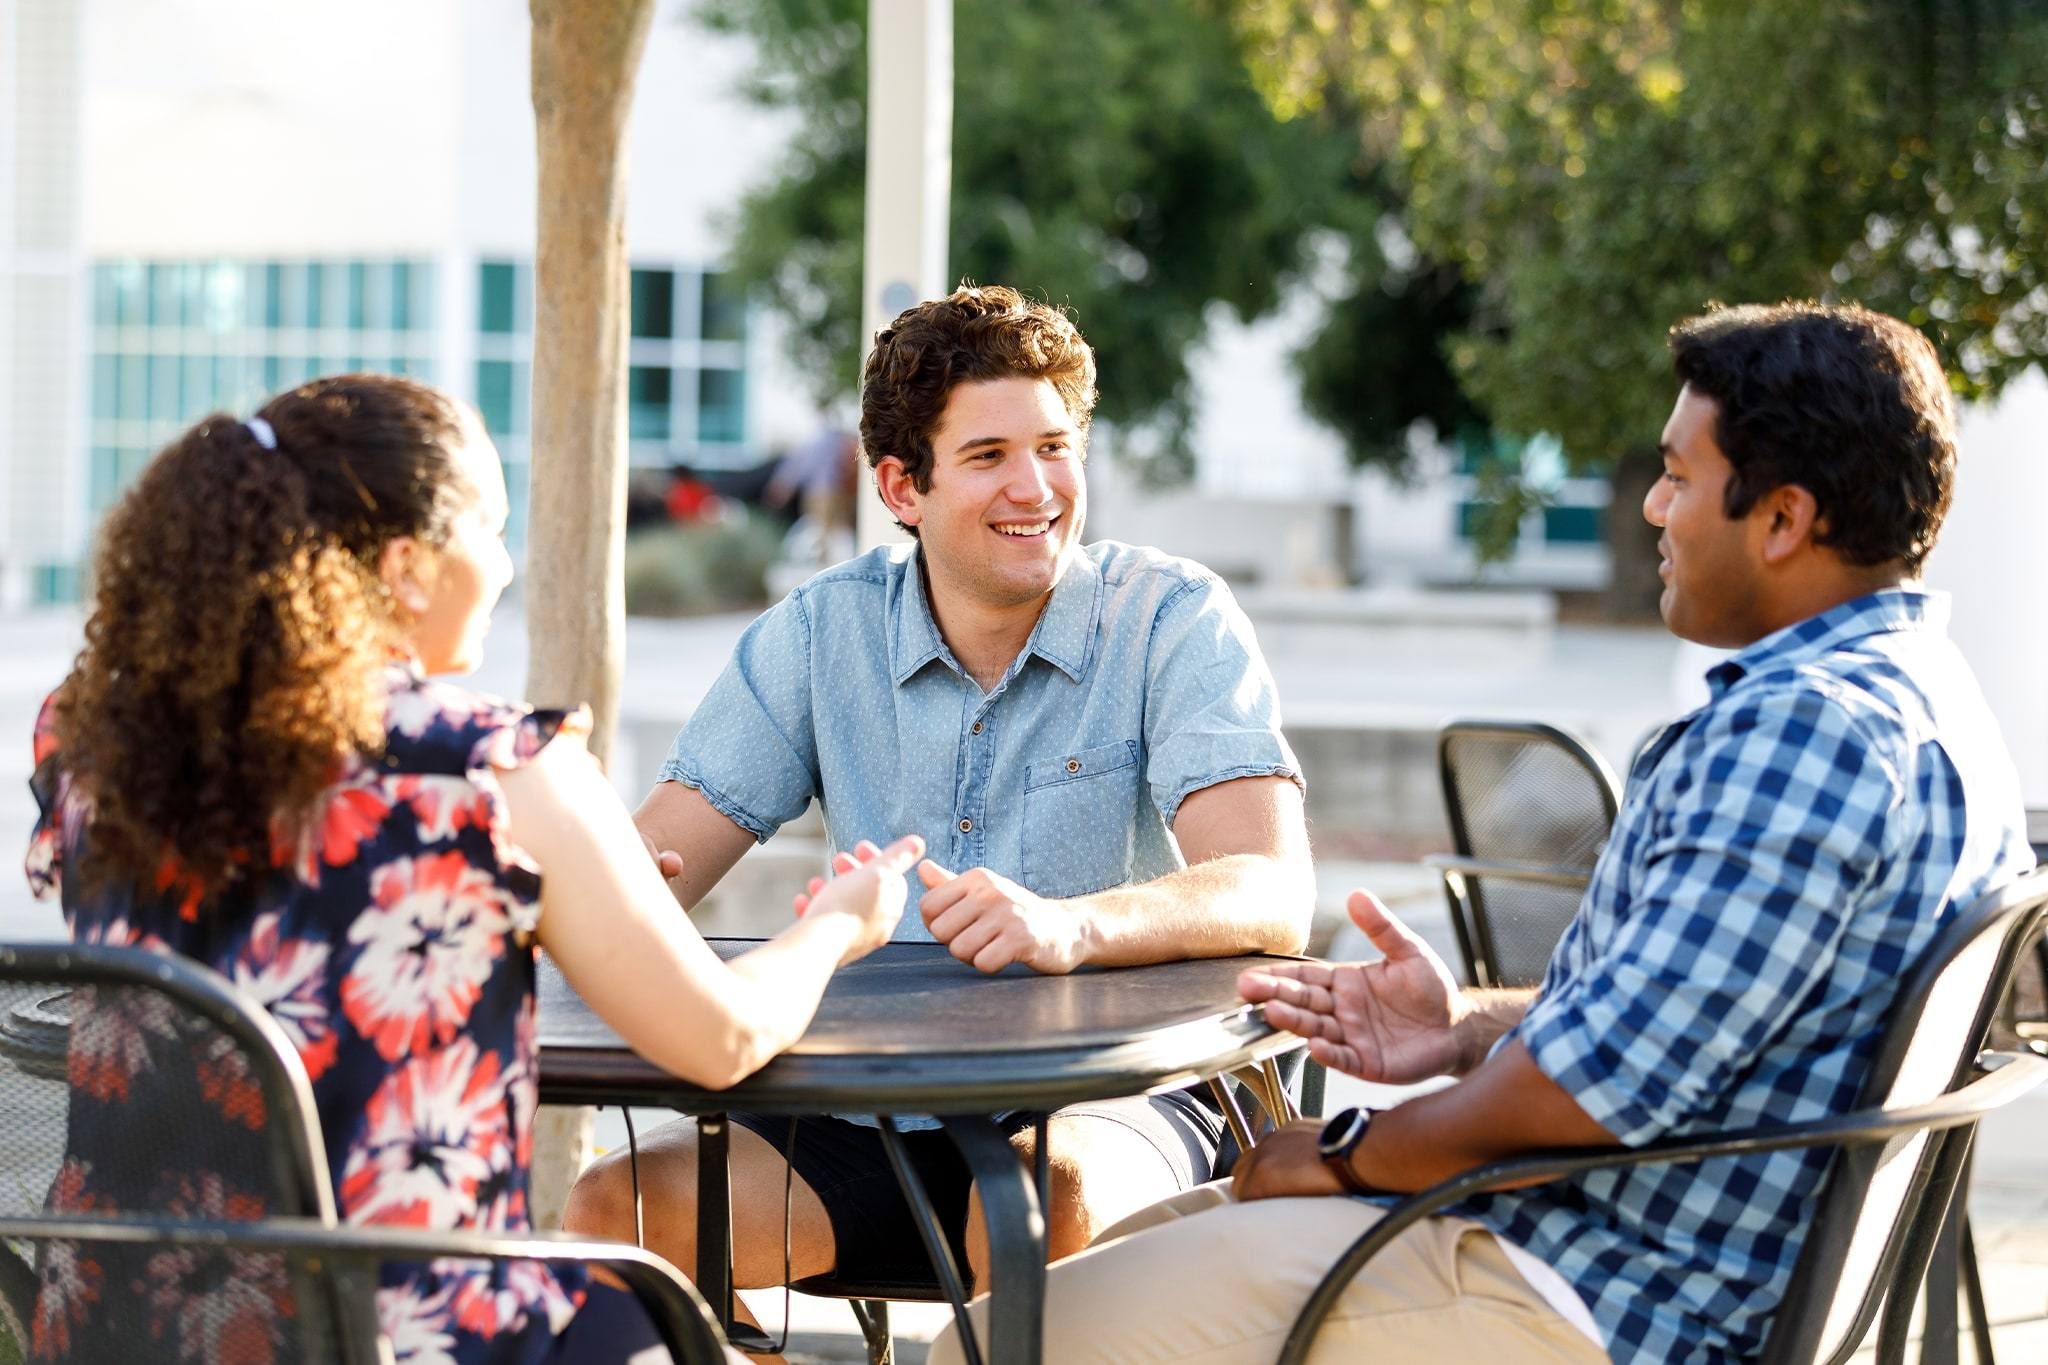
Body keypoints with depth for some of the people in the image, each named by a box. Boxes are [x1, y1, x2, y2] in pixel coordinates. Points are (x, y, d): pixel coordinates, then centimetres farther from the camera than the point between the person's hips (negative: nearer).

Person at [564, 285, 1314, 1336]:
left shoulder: (1172, 619, -5)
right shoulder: (819, 633, 6)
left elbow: (1273, 894, -18)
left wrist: (1073, 924, -39)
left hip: (1115, 1100, -4)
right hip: (873, 1109, 4)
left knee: (1053, 1198, -38)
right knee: (603, 1212, -19)